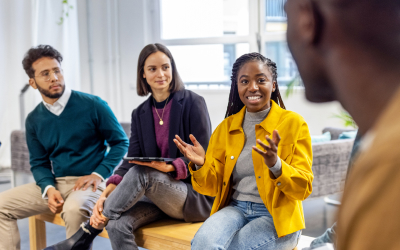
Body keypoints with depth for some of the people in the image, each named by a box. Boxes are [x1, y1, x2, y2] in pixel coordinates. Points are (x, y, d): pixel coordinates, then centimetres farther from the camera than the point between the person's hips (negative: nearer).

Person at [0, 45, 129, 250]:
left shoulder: (93, 105, -6)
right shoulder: (34, 120, 7)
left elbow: (120, 142, -1)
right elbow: (39, 163, 11)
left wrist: (99, 175, -13)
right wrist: (49, 188, -10)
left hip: (90, 182, -5)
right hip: (55, 183, 5)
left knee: (74, 208, -38)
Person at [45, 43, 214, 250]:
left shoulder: (193, 103, -4)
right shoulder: (140, 114, 11)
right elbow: (131, 161, 1)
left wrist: (169, 167, -27)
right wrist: (106, 194, -17)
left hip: (197, 196, -4)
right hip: (158, 196, 4)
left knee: (140, 173, -32)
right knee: (117, 225, -28)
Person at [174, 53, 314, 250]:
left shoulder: (293, 123, -2)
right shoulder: (226, 128, 10)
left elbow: (303, 188, -7)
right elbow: (214, 187, 11)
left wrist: (276, 165, -26)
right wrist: (200, 165, -10)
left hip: (277, 217, -3)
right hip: (235, 209, 3)